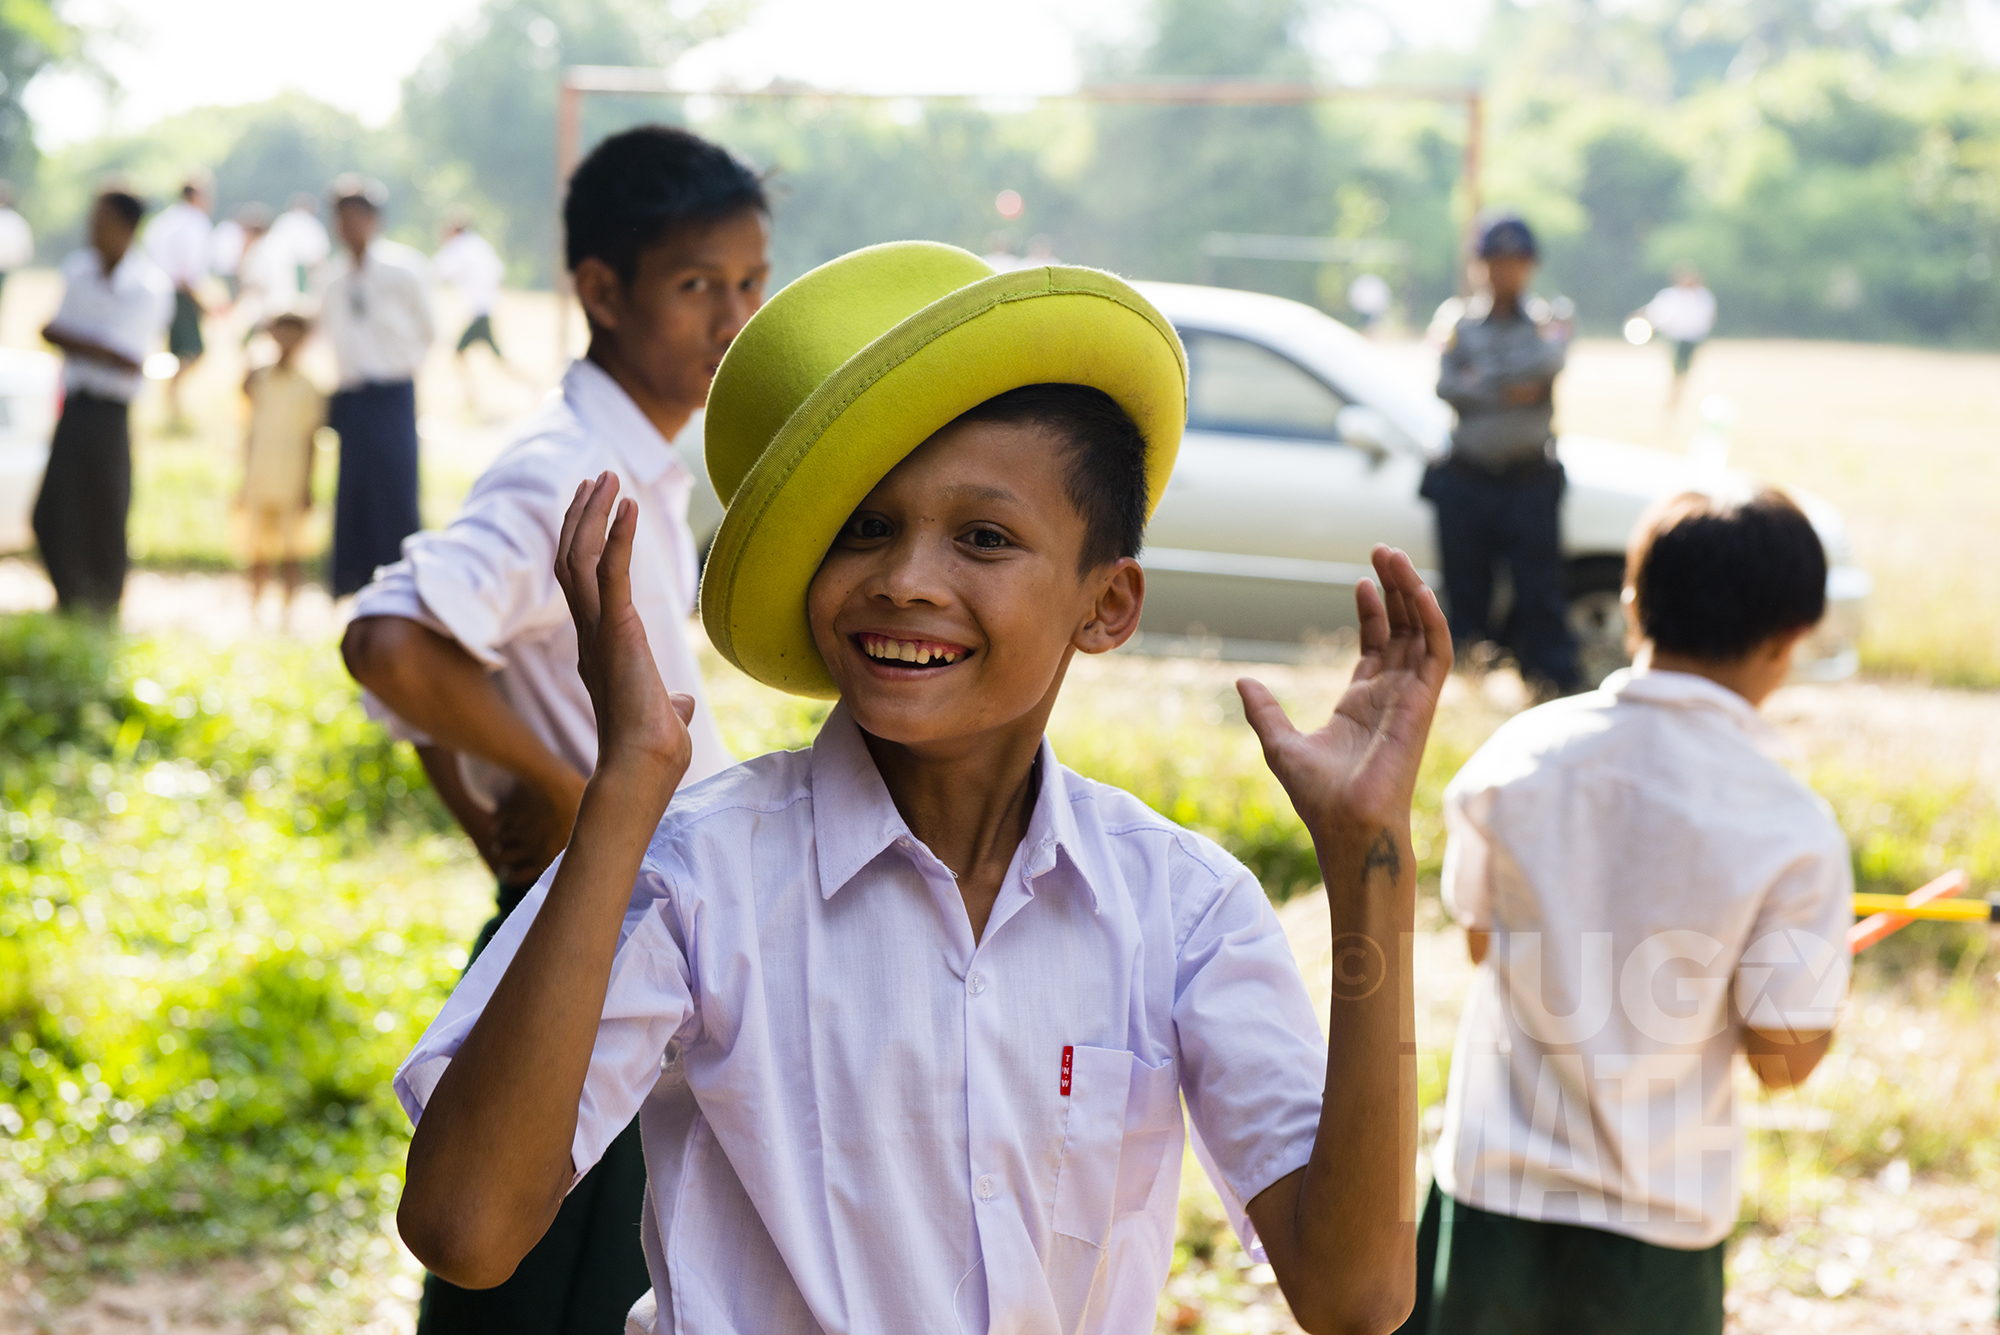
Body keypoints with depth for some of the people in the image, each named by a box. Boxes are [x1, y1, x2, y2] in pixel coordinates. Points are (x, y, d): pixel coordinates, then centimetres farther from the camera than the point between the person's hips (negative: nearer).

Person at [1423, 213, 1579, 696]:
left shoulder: (1546, 322, 6)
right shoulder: (1461, 323, 10)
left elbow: (1548, 362, -15)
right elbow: (1446, 384, -5)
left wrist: (1482, 378, -11)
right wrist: (1508, 392, -14)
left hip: (1530, 480, -2)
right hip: (1467, 480, 2)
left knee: (1541, 590, -4)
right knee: (1466, 590, 6)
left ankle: (1555, 683, -3)